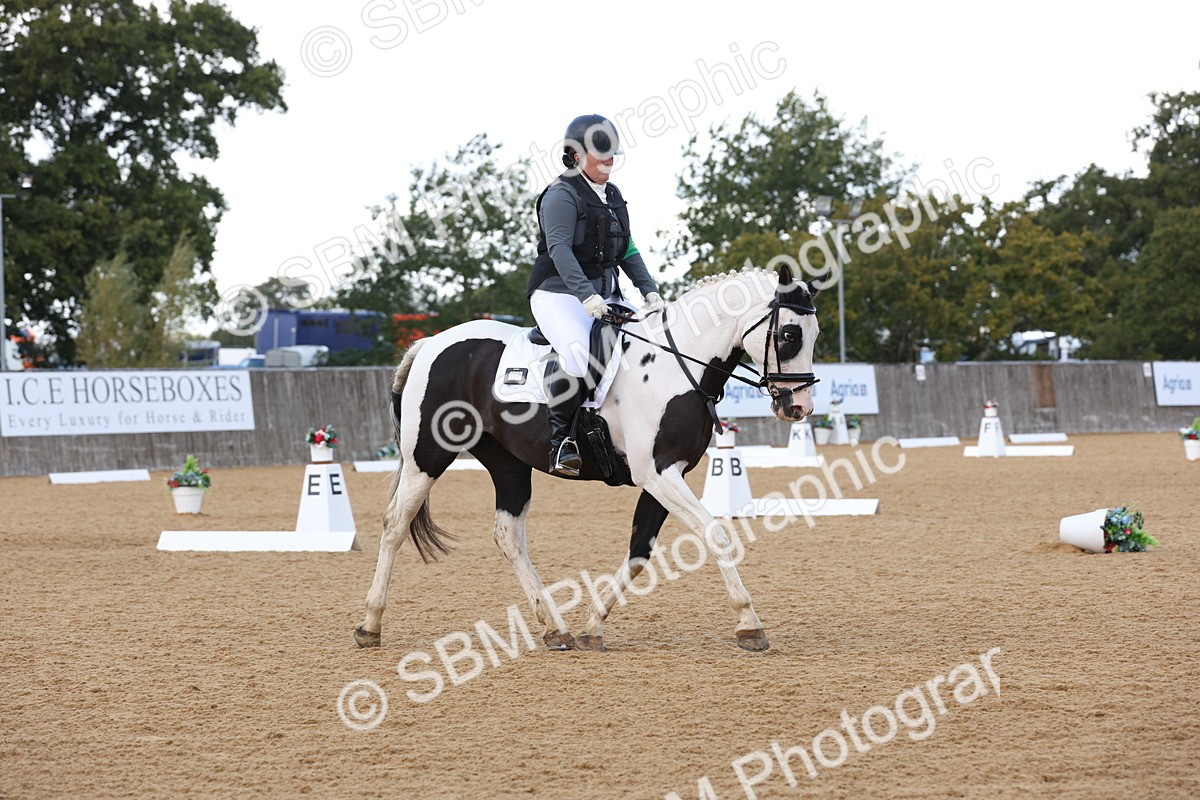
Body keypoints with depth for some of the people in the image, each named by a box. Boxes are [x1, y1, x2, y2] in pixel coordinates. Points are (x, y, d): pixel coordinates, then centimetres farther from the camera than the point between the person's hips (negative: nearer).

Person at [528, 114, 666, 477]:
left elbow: (627, 251, 19)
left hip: (604, 295, 9)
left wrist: (649, 290, 5)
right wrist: (586, 295, -32)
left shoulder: (613, 196, 17)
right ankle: (561, 442, -28)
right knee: (576, 349, -35)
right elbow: (559, 248, -20)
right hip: (560, 293, -9)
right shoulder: (562, 194, -8)